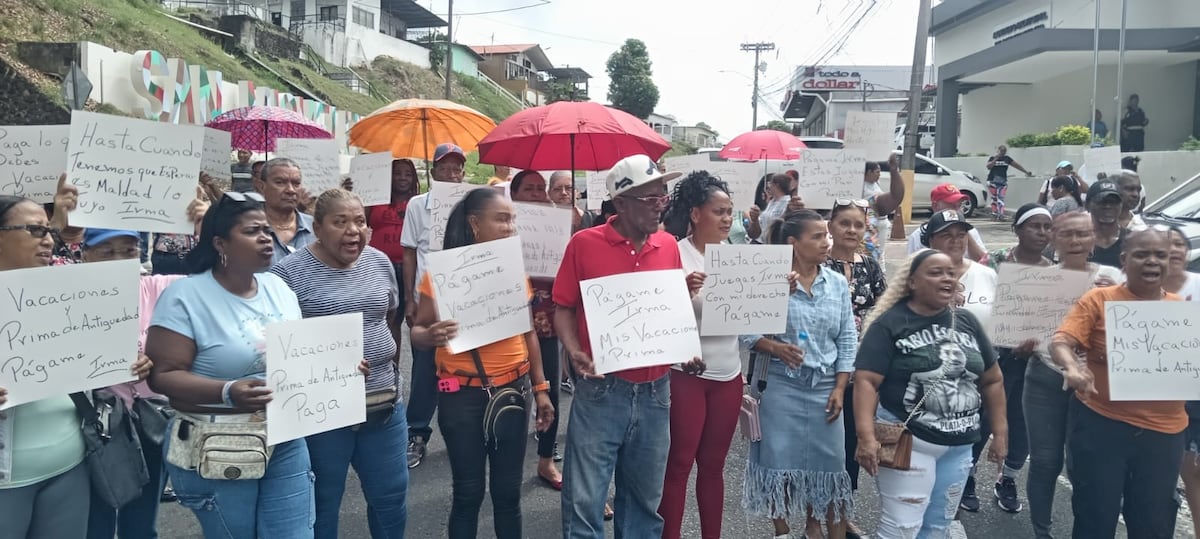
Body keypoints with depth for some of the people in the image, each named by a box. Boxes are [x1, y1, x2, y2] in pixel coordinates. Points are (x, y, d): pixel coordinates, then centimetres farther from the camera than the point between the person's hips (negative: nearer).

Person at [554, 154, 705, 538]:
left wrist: (686, 352, -1)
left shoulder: (669, 246, 5)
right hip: (601, 390, -4)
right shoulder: (585, 243, -7)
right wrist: (574, 351, -17)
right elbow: (563, 307, -1)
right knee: (584, 500, 1)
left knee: (645, 499, 17)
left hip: (655, 392, 4)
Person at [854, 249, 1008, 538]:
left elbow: (992, 380, 15)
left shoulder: (967, 322, 9)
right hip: (907, 442, -6)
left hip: (959, 445, 6)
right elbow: (866, 382, -16)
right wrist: (867, 437, -27)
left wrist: (1000, 432, 10)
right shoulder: (889, 324, -8)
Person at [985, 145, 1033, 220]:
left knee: (1001, 198, -9)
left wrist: (1026, 172, 17)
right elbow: (988, 166, -12)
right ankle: (994, 214, 6)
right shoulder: (992, 158, 4)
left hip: (1003, 182, 1)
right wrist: (995, 159, -18)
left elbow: (1017, 165, 14)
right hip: (992, 181, -1)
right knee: (994, 198, 0)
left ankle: (1000, 215, -17)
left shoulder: (1007, 159, 10)